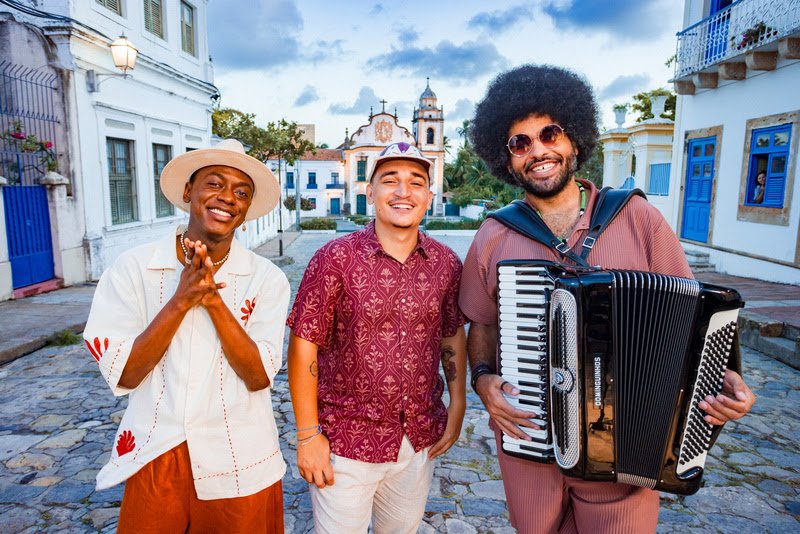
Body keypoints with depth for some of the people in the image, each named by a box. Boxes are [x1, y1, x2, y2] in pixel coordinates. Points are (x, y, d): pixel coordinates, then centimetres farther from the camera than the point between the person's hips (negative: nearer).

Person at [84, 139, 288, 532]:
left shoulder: (267, 279, -8)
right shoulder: (132, 268, -7)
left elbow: (258, 377, -14)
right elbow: (123, 375, -11)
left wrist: (214, 300, -24)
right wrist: (181, 299, -23)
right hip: (155, 461, 1)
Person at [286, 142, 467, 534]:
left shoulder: (446, 263, -3)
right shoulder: (335, 259, -14)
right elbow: (304, 345, -13)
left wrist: (456, 409, 6)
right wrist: (308, 435, -12)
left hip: (421, 439, 4)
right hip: (346, 441, -3)